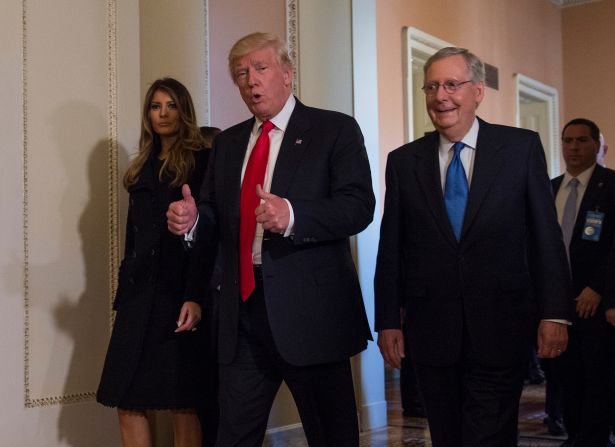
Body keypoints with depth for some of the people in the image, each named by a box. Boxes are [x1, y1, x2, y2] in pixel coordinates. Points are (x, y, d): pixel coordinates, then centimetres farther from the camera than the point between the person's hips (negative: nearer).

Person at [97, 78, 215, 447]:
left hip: (181, 293, -6)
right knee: (128, 403, 3)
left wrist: (198, 296, -18)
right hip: (140, 293, 6)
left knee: (183, 404, 0)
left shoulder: (202, 161, -3)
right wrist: (124, 296, 15)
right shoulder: (143, 168, 17)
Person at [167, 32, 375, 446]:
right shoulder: (227, 142, 16)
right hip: (242, 311, 5)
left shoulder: (335, 130, -1)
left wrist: (292, 216, -29)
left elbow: (359, 207, -13)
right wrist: (192, 221, -8)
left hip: (311, 309, -4)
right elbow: (216, 220, 16)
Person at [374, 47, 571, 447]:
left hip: (501, 329, -2)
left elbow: (546, 235, 0)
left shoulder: (522, 147, 1)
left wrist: (554, 313, -5)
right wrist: (388, 321, 4)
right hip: (432, 334, 2)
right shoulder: (403, 161, 6)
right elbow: (391, 249, 7)